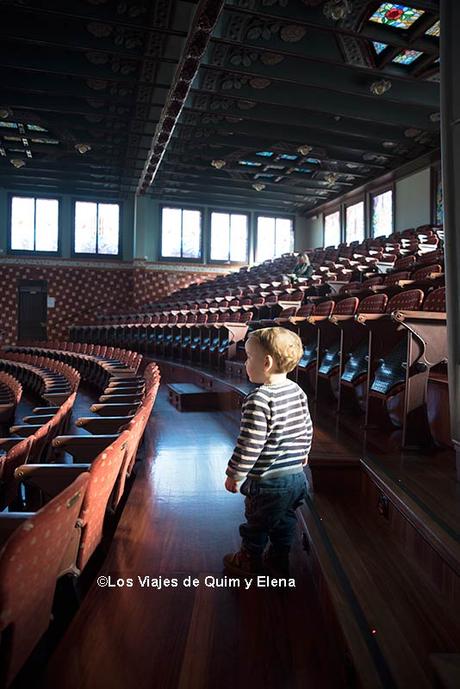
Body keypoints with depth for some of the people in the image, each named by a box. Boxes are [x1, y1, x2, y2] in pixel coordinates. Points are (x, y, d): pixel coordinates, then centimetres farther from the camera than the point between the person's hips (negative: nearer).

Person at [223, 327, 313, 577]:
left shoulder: (258, 400, -27)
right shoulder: (298, 391, -2)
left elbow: (249, 445, -25)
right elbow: (307, 430, 10)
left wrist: (234, 475, -11)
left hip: (268, 480, -7)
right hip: (298, 475, 7)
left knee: (256, 524, 18)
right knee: (284, 522, 25)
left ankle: (249, 562, 39)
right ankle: (279, 561, 42)